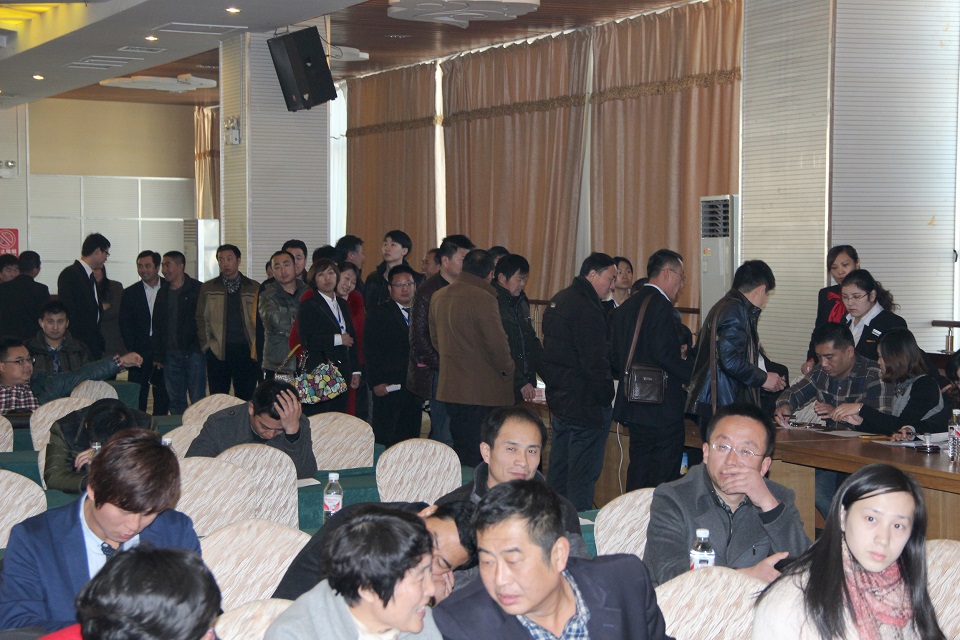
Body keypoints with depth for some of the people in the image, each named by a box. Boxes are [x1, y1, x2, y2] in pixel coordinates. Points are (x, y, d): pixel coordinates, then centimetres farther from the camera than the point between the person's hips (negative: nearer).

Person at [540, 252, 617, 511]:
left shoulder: (558, 301, 12)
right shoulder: (587, 308, -19)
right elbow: (595, 363, -21)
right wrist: (606, 398, -12)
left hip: (558, 400, 10)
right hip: (585, 403, -10)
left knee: (558, 469, 18)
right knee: (582, 475, -4)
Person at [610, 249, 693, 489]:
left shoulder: (625, 307, 13)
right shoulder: (661, 306, -14)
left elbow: (615, 359, 13)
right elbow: (664, 354, -22)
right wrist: (696, 375, -11)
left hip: (633, 406, 9)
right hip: (663, 407, -9)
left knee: (638, 474, 16)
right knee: (665, 478, -1)